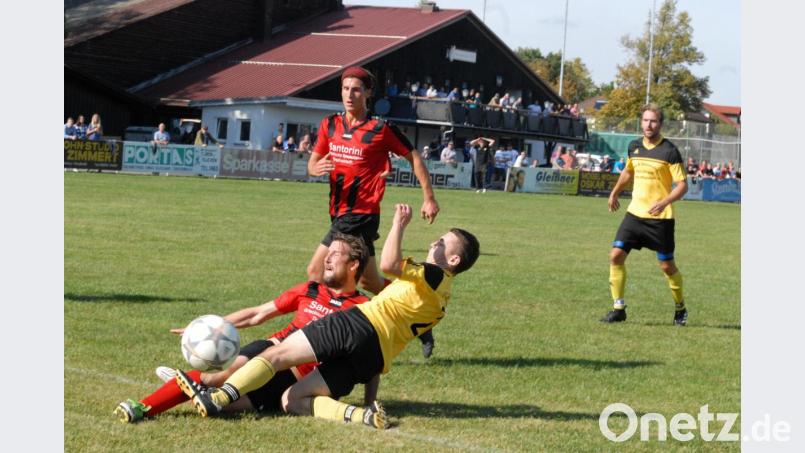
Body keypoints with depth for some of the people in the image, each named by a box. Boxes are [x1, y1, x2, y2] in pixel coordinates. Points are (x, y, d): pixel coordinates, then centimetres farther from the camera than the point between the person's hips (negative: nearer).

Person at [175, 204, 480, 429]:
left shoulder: (435, 277, 1)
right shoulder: (441, 297, 29)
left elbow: (389, 264, -17)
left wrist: (399, 225, -5)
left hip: (362, 326, -9)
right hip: (376, 359, 9)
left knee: (276, 355, -12)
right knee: (294, 400, 4)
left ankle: (217, 398, -25)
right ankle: (361, 416, -14)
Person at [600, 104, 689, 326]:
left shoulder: (670, 151, -12)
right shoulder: (634, 147, 6)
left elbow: (682, 185, -12)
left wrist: (664, 202, -27)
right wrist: (615, 193, 34)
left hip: (660, 218, -5)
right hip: (635, 213, 5)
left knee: (667, 266, 2)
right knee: (616, 256, -6)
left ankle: (680, 309, 24)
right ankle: (618, 309, 3)